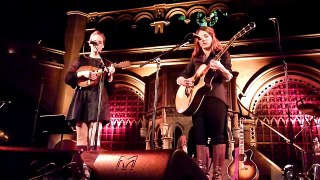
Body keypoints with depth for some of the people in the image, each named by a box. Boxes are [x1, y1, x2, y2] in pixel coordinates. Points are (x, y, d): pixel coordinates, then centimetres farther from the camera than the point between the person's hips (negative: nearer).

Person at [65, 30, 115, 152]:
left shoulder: (106, 64, 16)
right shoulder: (82, 60, 16)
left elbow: (110, 89, 9)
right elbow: (67, 78, 7)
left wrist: (110, 75, -8)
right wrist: (83, 73, -8)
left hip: (98, 100, 0)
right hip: (82, 99, 1)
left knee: (94, 138, -11)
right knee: (81, 139, -4)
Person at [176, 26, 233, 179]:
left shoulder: (222, 54, 7)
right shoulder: (195, 58, 20)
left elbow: (228, 78, -7)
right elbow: (179, 77, 19)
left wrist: (220, 68, -28)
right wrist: (184, 81, -5)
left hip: (215, 98, -4)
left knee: (218, 136, -6)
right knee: (199, 137, 2)